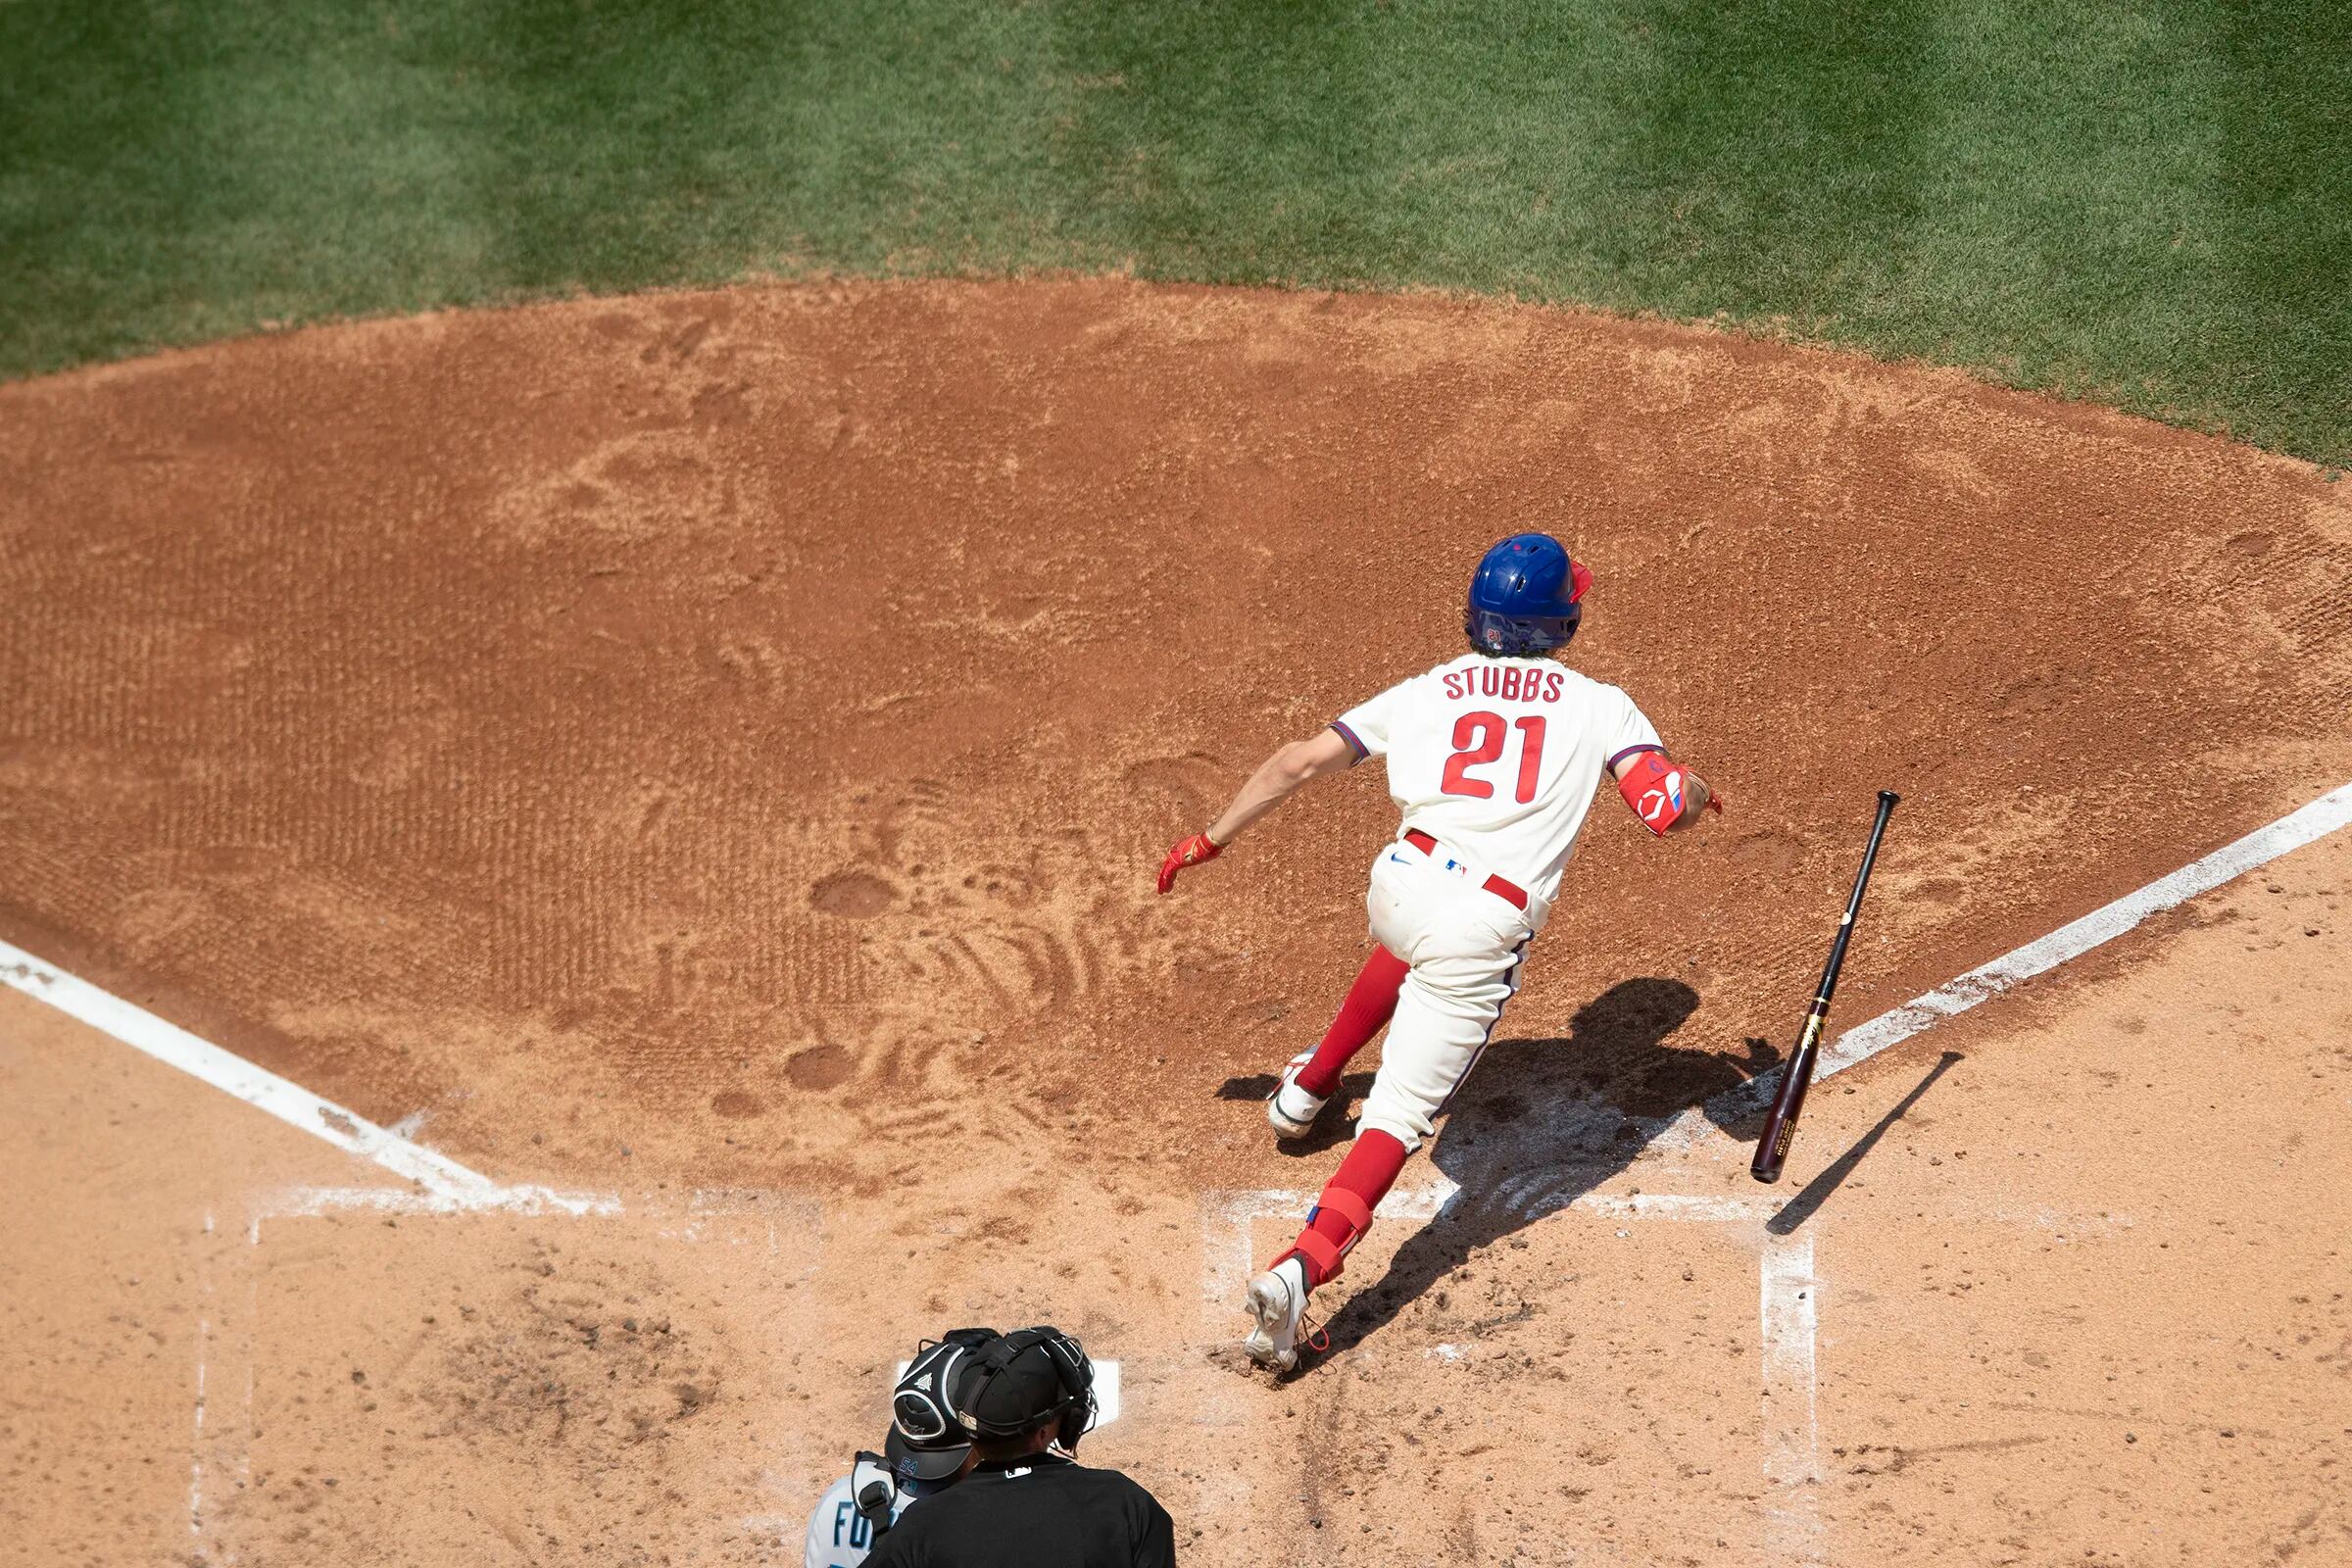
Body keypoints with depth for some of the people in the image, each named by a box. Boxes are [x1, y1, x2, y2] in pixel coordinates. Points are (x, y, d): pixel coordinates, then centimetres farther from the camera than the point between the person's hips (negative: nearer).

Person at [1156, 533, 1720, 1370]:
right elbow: (1665, 808, -2)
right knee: (1401, 1112, -5)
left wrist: (1213, 838, 20)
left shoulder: (1428, 692, 15)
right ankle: (1301, 1266, -26)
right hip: (1485, 928, -4)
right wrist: (1696, 791, 22)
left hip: (1398, 885, 4)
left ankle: (1309, 1085, 53)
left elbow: (1300, 761, 11)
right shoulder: (1599, 707, 8)